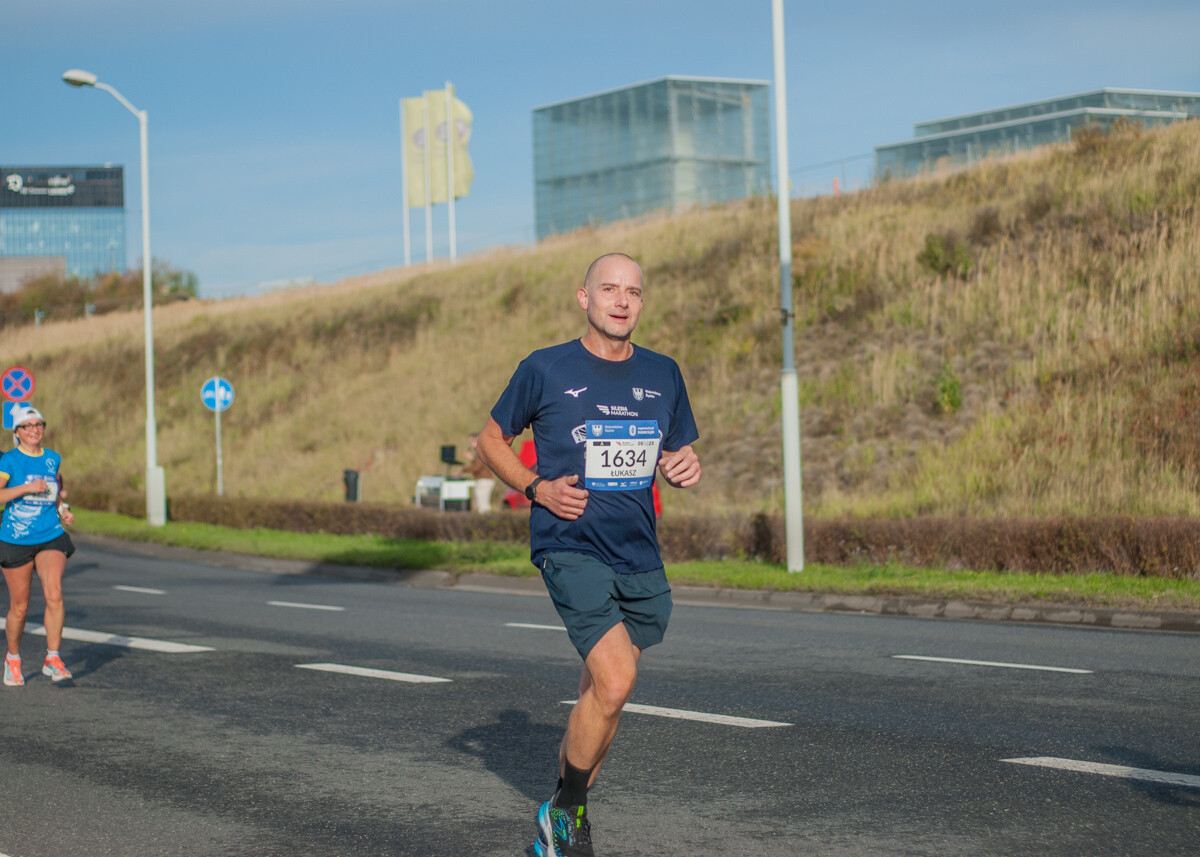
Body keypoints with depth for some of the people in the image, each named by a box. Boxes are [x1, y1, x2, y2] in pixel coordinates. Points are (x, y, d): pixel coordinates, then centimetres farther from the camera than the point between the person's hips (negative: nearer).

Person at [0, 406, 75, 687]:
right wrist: (27, 488, -27)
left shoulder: (52, 459, 8)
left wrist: (63, 511, 15)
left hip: (51, 538, 2)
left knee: (54, 594, -20)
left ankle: (52, 658, -11)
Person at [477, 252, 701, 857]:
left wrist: (685, 466, -4)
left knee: (600, 695, 11)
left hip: (640, 558, 5)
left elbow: (673, 457, 20)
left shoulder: (663, 375, 9)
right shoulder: (545, 370, -3)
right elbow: (491, 440, 9)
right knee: (615, 682, -20)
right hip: (570, 550, -5)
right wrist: (537, 488, -8)